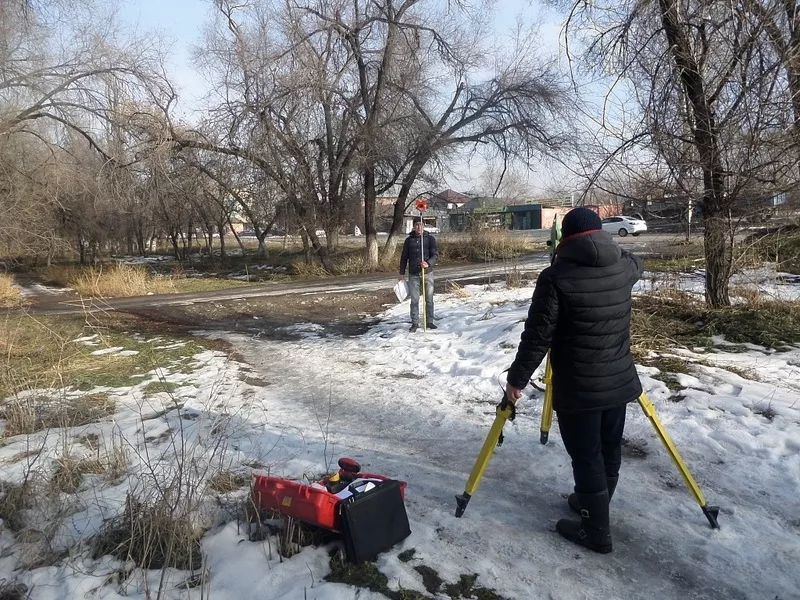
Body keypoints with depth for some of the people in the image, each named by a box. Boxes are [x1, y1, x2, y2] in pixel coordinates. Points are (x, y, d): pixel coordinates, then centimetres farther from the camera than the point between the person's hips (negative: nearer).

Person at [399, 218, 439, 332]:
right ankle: (415, 323, 9)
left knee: (429, 299, 6)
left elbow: (436, 255, -5)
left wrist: (428, 263, -24)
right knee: (414, 300, 1)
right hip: (413, 274, 1)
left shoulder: (430, 239, 1)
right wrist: (402, 273, 7)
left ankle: (429, 322, 16)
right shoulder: (409, 240, 6)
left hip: (427, 273, -1)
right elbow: (404, 257, 10)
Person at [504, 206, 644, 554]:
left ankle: (596, 532, 18)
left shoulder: (555, 277, -18)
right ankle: (591, 504, 40)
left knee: (587, 458, 6)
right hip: (620, 382, 7)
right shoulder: (624, 268, 1)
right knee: (609, 451, 20)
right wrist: (604, 247, 36)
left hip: (578, 389, -6)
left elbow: (537, 337, -17)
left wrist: (516, 379, -7)